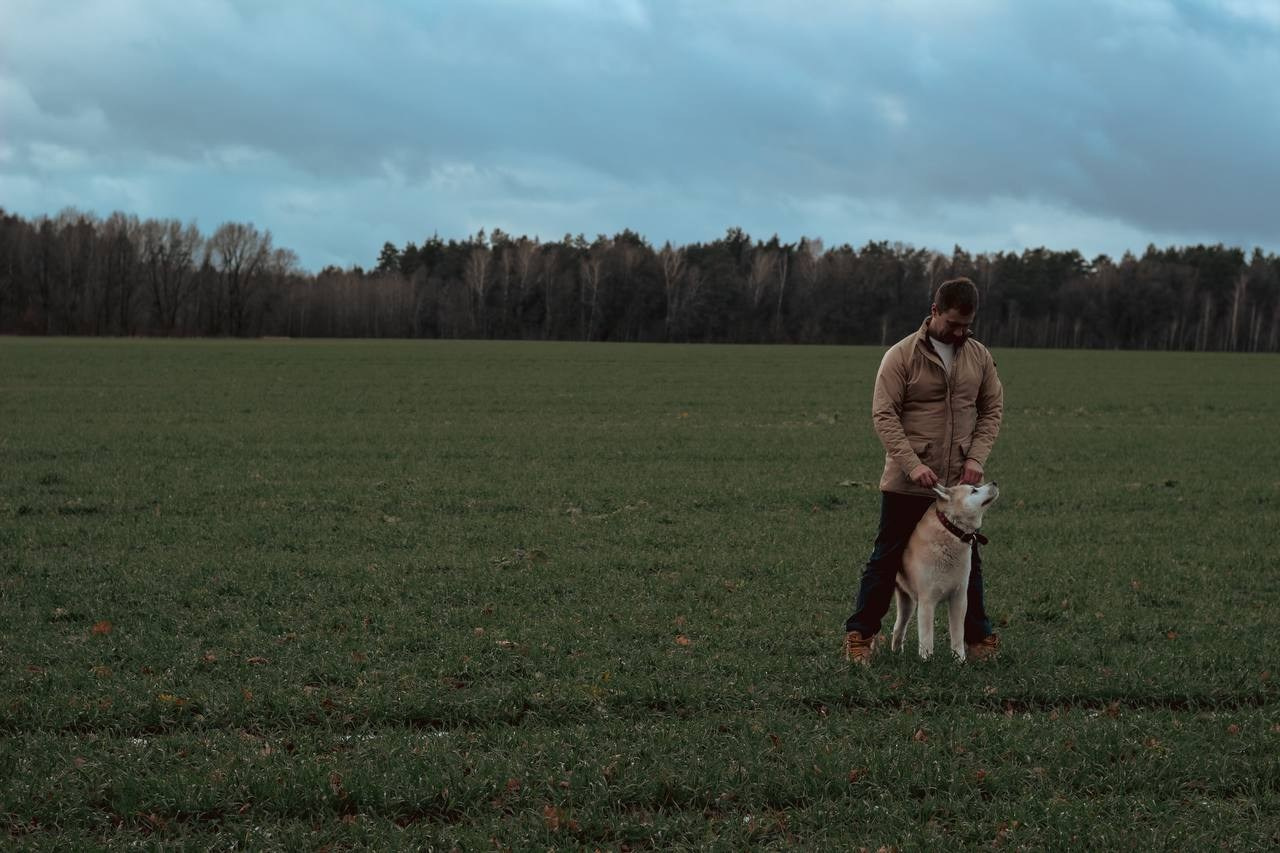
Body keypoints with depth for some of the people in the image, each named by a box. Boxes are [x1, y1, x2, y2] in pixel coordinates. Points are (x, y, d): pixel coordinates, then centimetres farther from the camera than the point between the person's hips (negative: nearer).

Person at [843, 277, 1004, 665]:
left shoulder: (980, 356, 6)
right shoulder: (901, 355, -8)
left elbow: (992, 409, 10)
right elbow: (884, 415, -11)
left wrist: (976, 458, -5)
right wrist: (912, 464, -20)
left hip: (960, 483, 4)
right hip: (907, 484, -4)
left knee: (966, 560, 12)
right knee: (887, 559, 3)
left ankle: (978, 636, 22)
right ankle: (861, 633, 11)